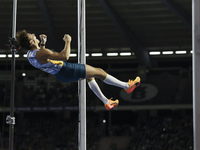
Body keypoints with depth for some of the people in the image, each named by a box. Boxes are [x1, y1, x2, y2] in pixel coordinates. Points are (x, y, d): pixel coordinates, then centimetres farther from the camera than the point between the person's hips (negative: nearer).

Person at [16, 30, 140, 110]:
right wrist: (68, 41, -21)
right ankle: (127, 86, 18)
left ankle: (106, 102, 38)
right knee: (100, 72, 2)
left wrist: (42, 43, 10)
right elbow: (65, 56, -36)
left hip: (60, 74, 10)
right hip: (67, 71, -10)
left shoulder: (30, 55, -3)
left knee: (90, 75, 30)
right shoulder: (41, 53, -32)